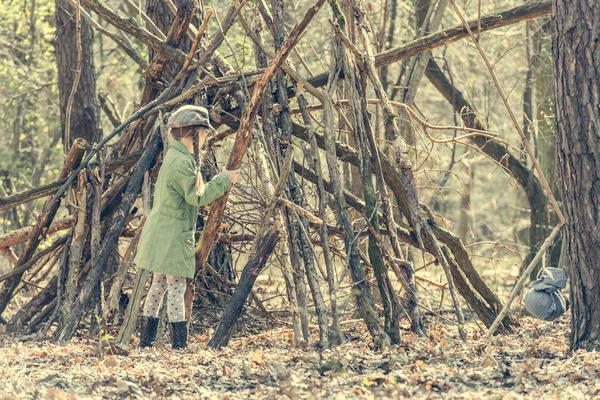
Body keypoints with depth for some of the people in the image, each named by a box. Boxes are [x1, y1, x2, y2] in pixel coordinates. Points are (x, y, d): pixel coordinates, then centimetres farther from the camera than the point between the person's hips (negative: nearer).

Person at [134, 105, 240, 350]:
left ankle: (145, 343, 17)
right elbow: (197, 197, -19)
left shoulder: (175, 156, 15)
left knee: (158, 286, 13)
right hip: (172, 235, -10)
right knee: (176, 287, -7)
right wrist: (224, 180, -11)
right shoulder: (182, 161, -18)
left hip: (161, 233, 10)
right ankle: (179, 345, -5)